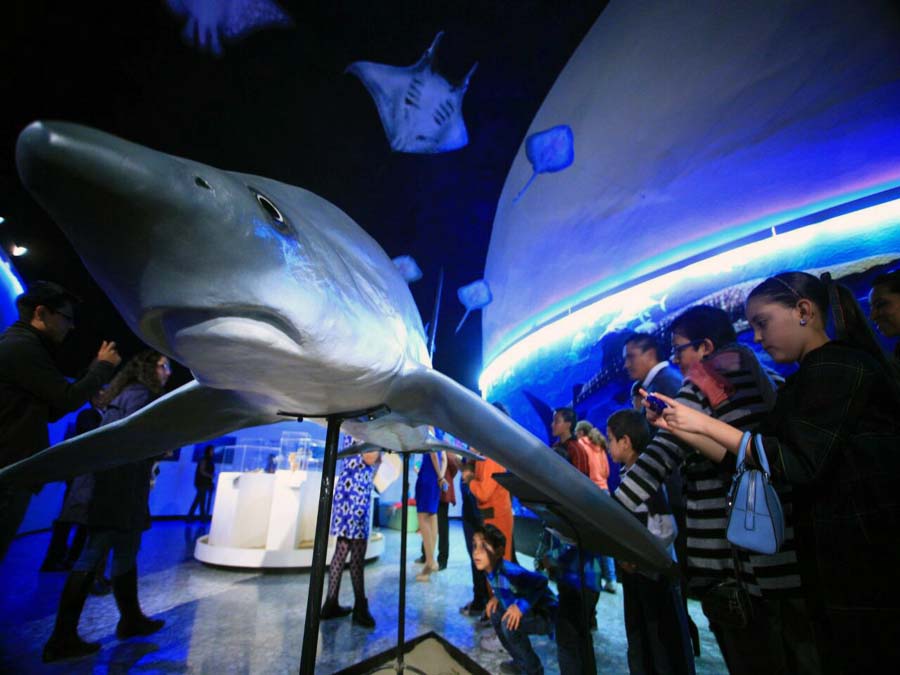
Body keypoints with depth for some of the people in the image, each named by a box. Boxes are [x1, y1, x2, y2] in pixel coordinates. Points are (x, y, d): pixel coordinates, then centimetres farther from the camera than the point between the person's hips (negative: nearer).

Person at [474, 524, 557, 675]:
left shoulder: (509, 571, -35)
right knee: (495, 614, 8)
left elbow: (541, 581, -35)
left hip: (547, 613, -9)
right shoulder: (490, 568, -8)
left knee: (509, 624, -25)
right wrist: (496, 597, -3)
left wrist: (521, 605, -34)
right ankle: (521, 662, 27)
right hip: (531, 610, 9)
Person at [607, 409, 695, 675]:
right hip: (635, 573, 8)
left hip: (656, 573, -8)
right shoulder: (628, 476, 5)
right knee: (640, 646, 21)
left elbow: (666, 530, -25)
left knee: (666, 647, 9)